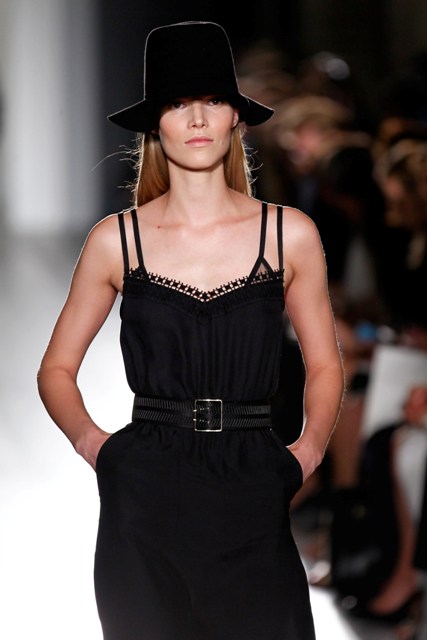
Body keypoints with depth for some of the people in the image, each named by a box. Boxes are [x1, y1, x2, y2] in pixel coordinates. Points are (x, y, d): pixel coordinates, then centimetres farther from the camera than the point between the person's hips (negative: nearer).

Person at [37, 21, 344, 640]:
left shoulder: (290, 234, 5)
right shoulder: (116, 239, 4)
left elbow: (325, 366, 15)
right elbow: (57, 368, 12)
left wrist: (310, 446, -1)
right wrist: (88, 438, -6)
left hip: (251, 504, 0)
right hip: (145, 502, 0)